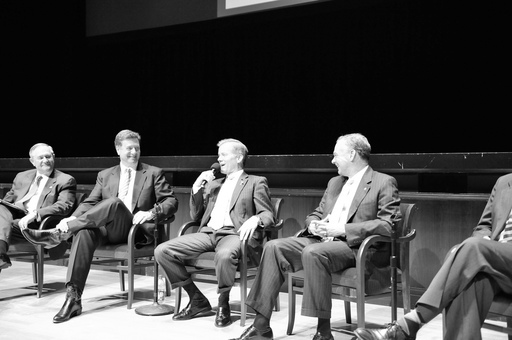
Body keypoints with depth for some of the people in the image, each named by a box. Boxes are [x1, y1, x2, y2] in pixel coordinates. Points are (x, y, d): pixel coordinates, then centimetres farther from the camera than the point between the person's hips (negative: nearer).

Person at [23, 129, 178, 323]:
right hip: (107, 230, 3)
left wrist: (151, 213, -15)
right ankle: (73, 298, -38)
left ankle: (59, 233, -35)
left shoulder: (154, 174, 13)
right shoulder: (105, 175, 22)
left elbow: (171, 202, 5)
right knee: (84, 232, -33)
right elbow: (90, 203, 13)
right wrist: (73, 218, -8)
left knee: (114, 202, -34)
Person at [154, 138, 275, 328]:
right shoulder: (213, 184, 27)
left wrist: (254, 219, -23)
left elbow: (269, 216, 0)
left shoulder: (255, 182, 11)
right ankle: (198, 301, -2)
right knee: (162, 251, -14)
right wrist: (197, 188, 10)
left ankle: (223, 305, -15)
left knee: (224, 255, -42)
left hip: (233, 234, -6)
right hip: (208, 233, 6)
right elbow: (196, 216, 24)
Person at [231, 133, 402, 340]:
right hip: (322, 240, 7)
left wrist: (342, 229, -19)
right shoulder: (334, 182, 23)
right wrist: (314, 225, -1)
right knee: (274, 247, -16)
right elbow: (315, 214, 26)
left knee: (313, 252, -36)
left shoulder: (384, 183, -1)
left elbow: (389, 225, -13)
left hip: (358, 246, -7)